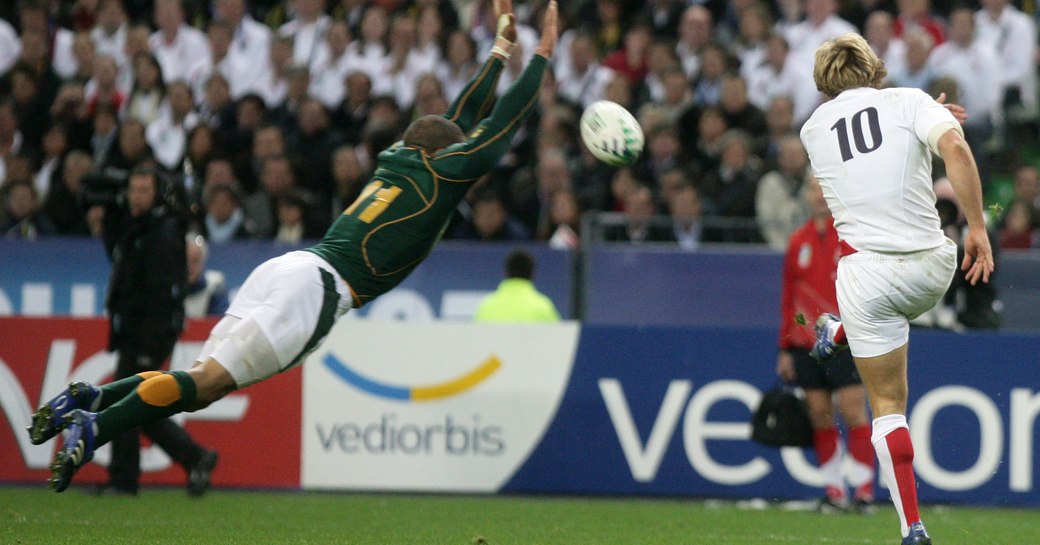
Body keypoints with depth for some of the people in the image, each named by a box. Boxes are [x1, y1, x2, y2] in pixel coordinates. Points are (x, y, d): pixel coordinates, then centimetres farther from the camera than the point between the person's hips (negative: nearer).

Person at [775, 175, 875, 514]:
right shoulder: (798, 242, 12)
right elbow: (788, 297, 16)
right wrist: (785, 348, 13)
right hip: (806, 343, 4)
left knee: (852, 411, -9)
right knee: (820, 418, 3)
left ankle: (864, 489, -4)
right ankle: (833, 490, 8)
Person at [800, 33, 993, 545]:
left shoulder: (813, 128, 11)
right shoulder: (909, 101, 2)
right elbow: (955, 148, -16)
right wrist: (977, 226, -15)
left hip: (865, 269, 1)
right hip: (931, 264, -1)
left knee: (888, 404, 7)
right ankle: (837, 335, 65)